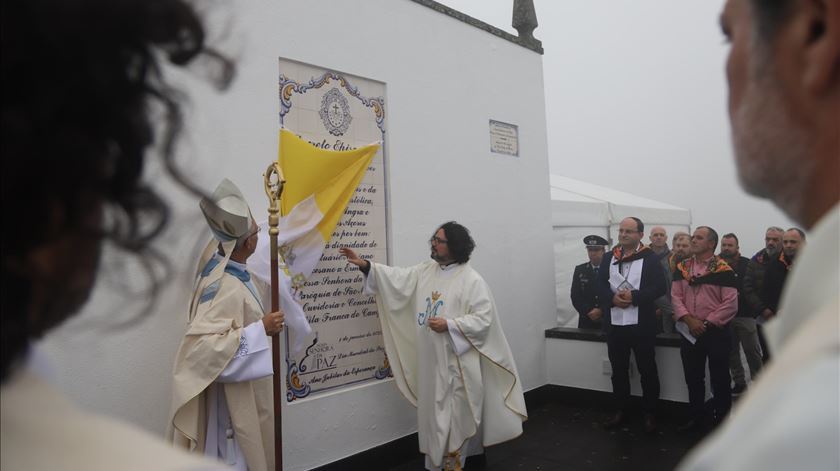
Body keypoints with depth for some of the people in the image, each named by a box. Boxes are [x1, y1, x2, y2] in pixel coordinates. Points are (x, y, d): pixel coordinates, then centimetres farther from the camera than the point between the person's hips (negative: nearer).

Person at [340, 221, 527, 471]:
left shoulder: (472, 280, -12)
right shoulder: (425, 270, 7)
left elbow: (483, 319, -15)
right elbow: (398, 278, 3)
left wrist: (449, 324, -23)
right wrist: (365, 264, -6)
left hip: (456, 362, -6)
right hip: (429, 361, 6)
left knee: (456, 416, 6)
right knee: (433, 414, 17)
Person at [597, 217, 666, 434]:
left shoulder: (650, 258, -3)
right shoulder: (609, 258, 9)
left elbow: (659, 287, -10)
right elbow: (601, 285, 4)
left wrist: (634, 297, -20)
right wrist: (613, 298, -15)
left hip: (642, 324, -4)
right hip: (614, 323, 4)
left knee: (647, 370, 7)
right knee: (619, 370, 14)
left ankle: (650, 414, 21)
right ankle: (620, 411, 27)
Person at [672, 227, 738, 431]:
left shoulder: (724, 270, -8)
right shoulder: (682, 267, 6)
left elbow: (730, 304, -13)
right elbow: (675, 296, 1)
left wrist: (707, 323, -15)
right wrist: (688, 320, -12)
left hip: (716, 332, -4)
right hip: (689, 333, 4)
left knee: (720, 379, 6)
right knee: (693, 379, 14)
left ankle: (722, 421, 21)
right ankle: (695, 418, 28)